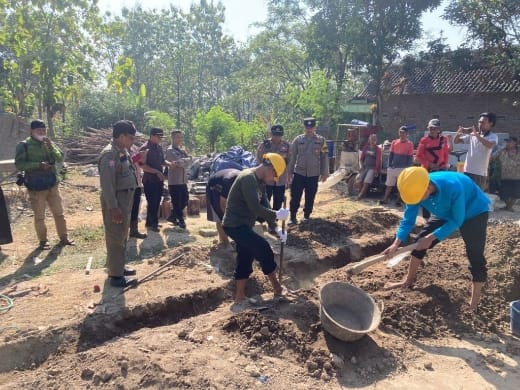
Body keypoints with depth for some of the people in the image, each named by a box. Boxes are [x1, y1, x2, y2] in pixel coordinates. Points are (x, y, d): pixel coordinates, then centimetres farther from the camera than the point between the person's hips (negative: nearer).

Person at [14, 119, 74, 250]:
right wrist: (38, 165, -22)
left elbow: (60, 158, -2)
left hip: (52, 184, 4)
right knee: (39, 216, 6)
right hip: (36, 187, -4)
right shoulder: (24, 145, -6)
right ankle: (43, 241, 20)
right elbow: (19, 164, -12)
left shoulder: (49, 143, 7)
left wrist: (51, 146, -16)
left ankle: (64, 238, 23)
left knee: (59, 213, 11)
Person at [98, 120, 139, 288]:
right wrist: (113, 207, -26)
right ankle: (116, 276, 5)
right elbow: (107, 183, -24)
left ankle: (118, 267, 33)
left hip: (125, 199, 10)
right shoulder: (110, 153, -18)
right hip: (115, 201, -10)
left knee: (122, 237, 19)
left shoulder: (122, 151, 12)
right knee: (115, 238, -3)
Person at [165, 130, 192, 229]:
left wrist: (182, 161, -13)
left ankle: (173, 216, 27)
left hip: (183, 180, 8)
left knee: (185, 199, 13)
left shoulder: (181, 150, 18)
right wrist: (186, 161, -3)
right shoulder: (170, 150, -9)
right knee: (177, 202, -1)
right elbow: (179, 161, -21)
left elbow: (189, 159, 6)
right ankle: (181, 220, 8)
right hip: (174, 181, -8)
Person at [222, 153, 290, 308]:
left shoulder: (260, 182, 9)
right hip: (235, 225, -10)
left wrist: (275, 228, 1)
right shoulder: (248, 178, -23)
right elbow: (256, 208, -30)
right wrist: (277, 215, -19)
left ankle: (240, 296, 24)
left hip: (242, 224, 10)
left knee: (245, 260, 13)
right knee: (264, 249, -8)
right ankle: (277, 287, 9)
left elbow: (264, 206, 9)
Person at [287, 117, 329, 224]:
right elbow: (292, 157, 3)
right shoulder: (298, 140, 0)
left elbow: (324, 157, 3)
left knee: (310, 197, 10)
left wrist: (324, 173, 1)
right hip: (298, 173, 0)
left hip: (313, 174, 0)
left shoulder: (321, 140, 0)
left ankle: (307, 215, 26)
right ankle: (293, 217, 8)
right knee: (295, 196, -1)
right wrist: (289, 172, 1)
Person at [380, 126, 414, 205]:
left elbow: (410, 157, -3)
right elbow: (391, 154, 10)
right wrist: (389, 165, 4)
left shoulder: (410, 144, -2)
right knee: (389, 184, 7)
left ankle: (399, 200, 13)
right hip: (393, 167, 3)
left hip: (403, 168, -3)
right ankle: (385, 199, 13)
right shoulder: (394, 142, 8)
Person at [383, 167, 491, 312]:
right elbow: (408, 220, -18)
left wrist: (432, 237, -33)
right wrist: (396, 243, -30)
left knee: (475, 255, -11)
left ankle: (474, 303, 2)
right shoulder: (416, 189, -27)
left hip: (474, 211, -5)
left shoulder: (453, 187, -43)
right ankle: (409, 280, 20)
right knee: (420, 241, 3)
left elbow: (457, 221, -30)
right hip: (445, 213, 5)